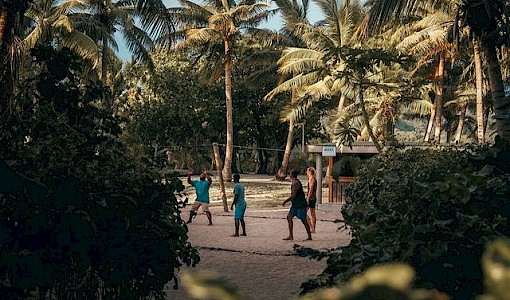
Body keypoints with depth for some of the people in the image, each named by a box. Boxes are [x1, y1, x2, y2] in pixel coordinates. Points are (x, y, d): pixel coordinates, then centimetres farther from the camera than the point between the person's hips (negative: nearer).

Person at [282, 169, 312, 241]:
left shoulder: (295, 183, -16)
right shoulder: (294, 182, 15)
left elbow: (293, 196, -21)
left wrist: (285, 201, -12)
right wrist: (286, 201, 20)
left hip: (300, 204, -10)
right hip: (295, 204, 10)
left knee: (303, 220, -4)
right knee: (289, 217, 5)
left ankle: (309, 236, 4)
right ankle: (290, 236, 4)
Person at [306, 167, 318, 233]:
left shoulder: (311, 178, -12)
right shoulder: (314, 179, 16)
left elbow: (311, 190, -18)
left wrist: (307, 199, -20)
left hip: (311, 197, -10)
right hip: (314, 197, 10)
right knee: (313, 214, 10)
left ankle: (311, 228, -12)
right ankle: (313, 229, 11)